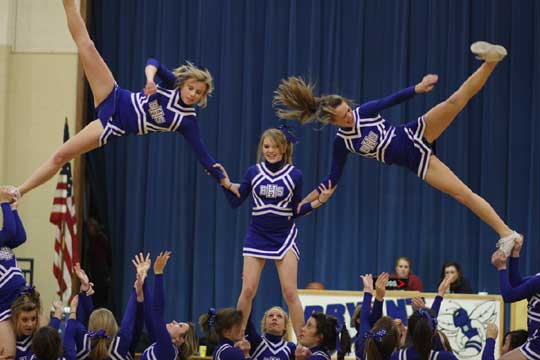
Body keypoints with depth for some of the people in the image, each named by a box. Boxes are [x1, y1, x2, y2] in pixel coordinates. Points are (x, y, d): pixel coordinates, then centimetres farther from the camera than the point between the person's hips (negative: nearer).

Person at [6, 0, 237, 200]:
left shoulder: (188, 121, -7)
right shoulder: (173, 84, -4)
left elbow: (202, 154, -6)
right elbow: (154, 63, -17)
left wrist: (223, 181, -10)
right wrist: (150, 78, -40)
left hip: (114, 127, -1)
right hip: (114, 100, 1)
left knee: (61, 156, -8)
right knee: (85, 44, -16)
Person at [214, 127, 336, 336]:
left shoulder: (294, 175, -2)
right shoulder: (253, 172, 1)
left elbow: (296, 211, 3)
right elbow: (235, 202, 2)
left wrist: (319, 201, -9)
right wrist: (226, 183, -10)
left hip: (284, 237, -1)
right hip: (257, 236, 1)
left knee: (290, 292, -7)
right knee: (247, 291, -3)